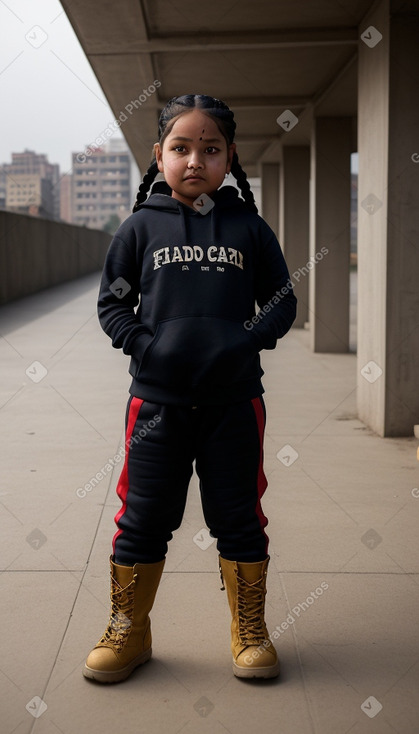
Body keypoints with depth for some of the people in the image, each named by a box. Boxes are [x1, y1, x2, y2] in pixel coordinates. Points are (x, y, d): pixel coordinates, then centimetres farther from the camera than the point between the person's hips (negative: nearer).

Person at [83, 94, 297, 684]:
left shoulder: (248, 226, 5)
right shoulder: (142, 225, 4)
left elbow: (282, 301, 8)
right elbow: (111, 301, 7)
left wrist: (251, 339, -10)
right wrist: (143, 343, -10)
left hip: (234, 399, 0)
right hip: (157, 399, 0)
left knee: (239, 520, 9)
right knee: (143, 519, 7)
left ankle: (250, 632, 26)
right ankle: (128, 631, 25)